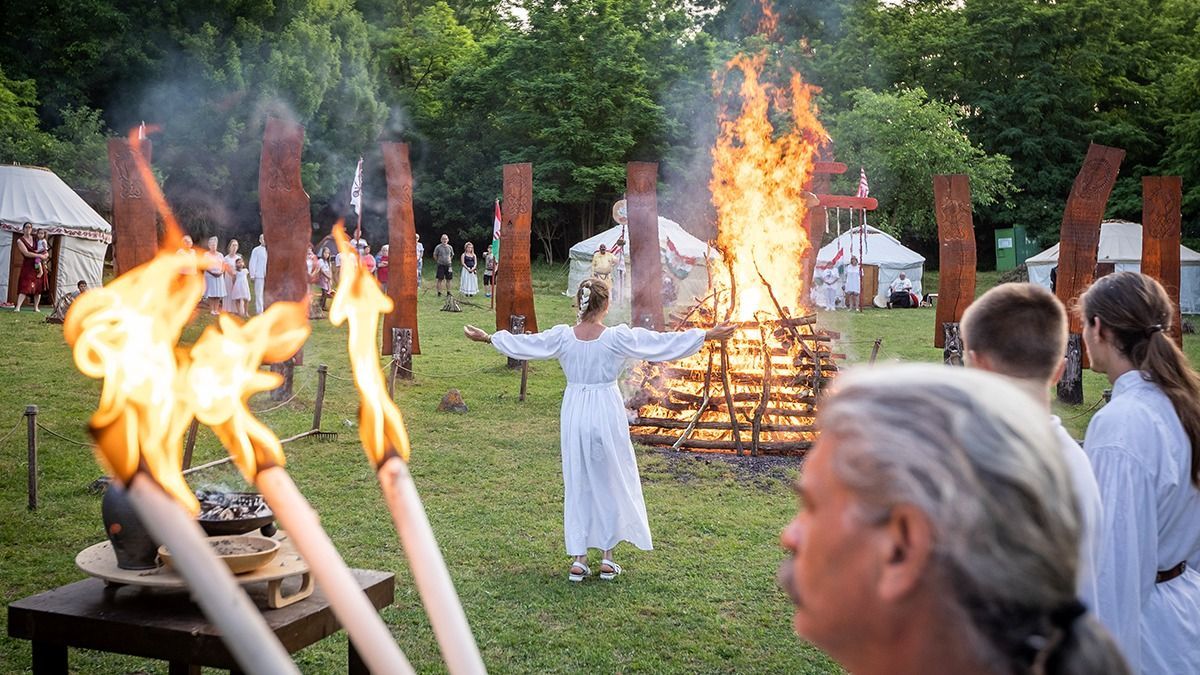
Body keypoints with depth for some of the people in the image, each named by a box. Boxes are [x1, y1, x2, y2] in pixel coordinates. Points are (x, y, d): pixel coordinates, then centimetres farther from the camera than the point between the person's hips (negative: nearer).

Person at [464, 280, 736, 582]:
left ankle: (578, 560, 16)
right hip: (607, 413, -2)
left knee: (577, 484, 13)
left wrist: (488, 338, 24)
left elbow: (521, 343, 7)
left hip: (574, 414, 3)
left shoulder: (562, 336, -5)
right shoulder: (616, 337, -12)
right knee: (611, 483, 13)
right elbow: (665, 342, -10)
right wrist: (708, 335, -3)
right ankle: (607, 559, 19)